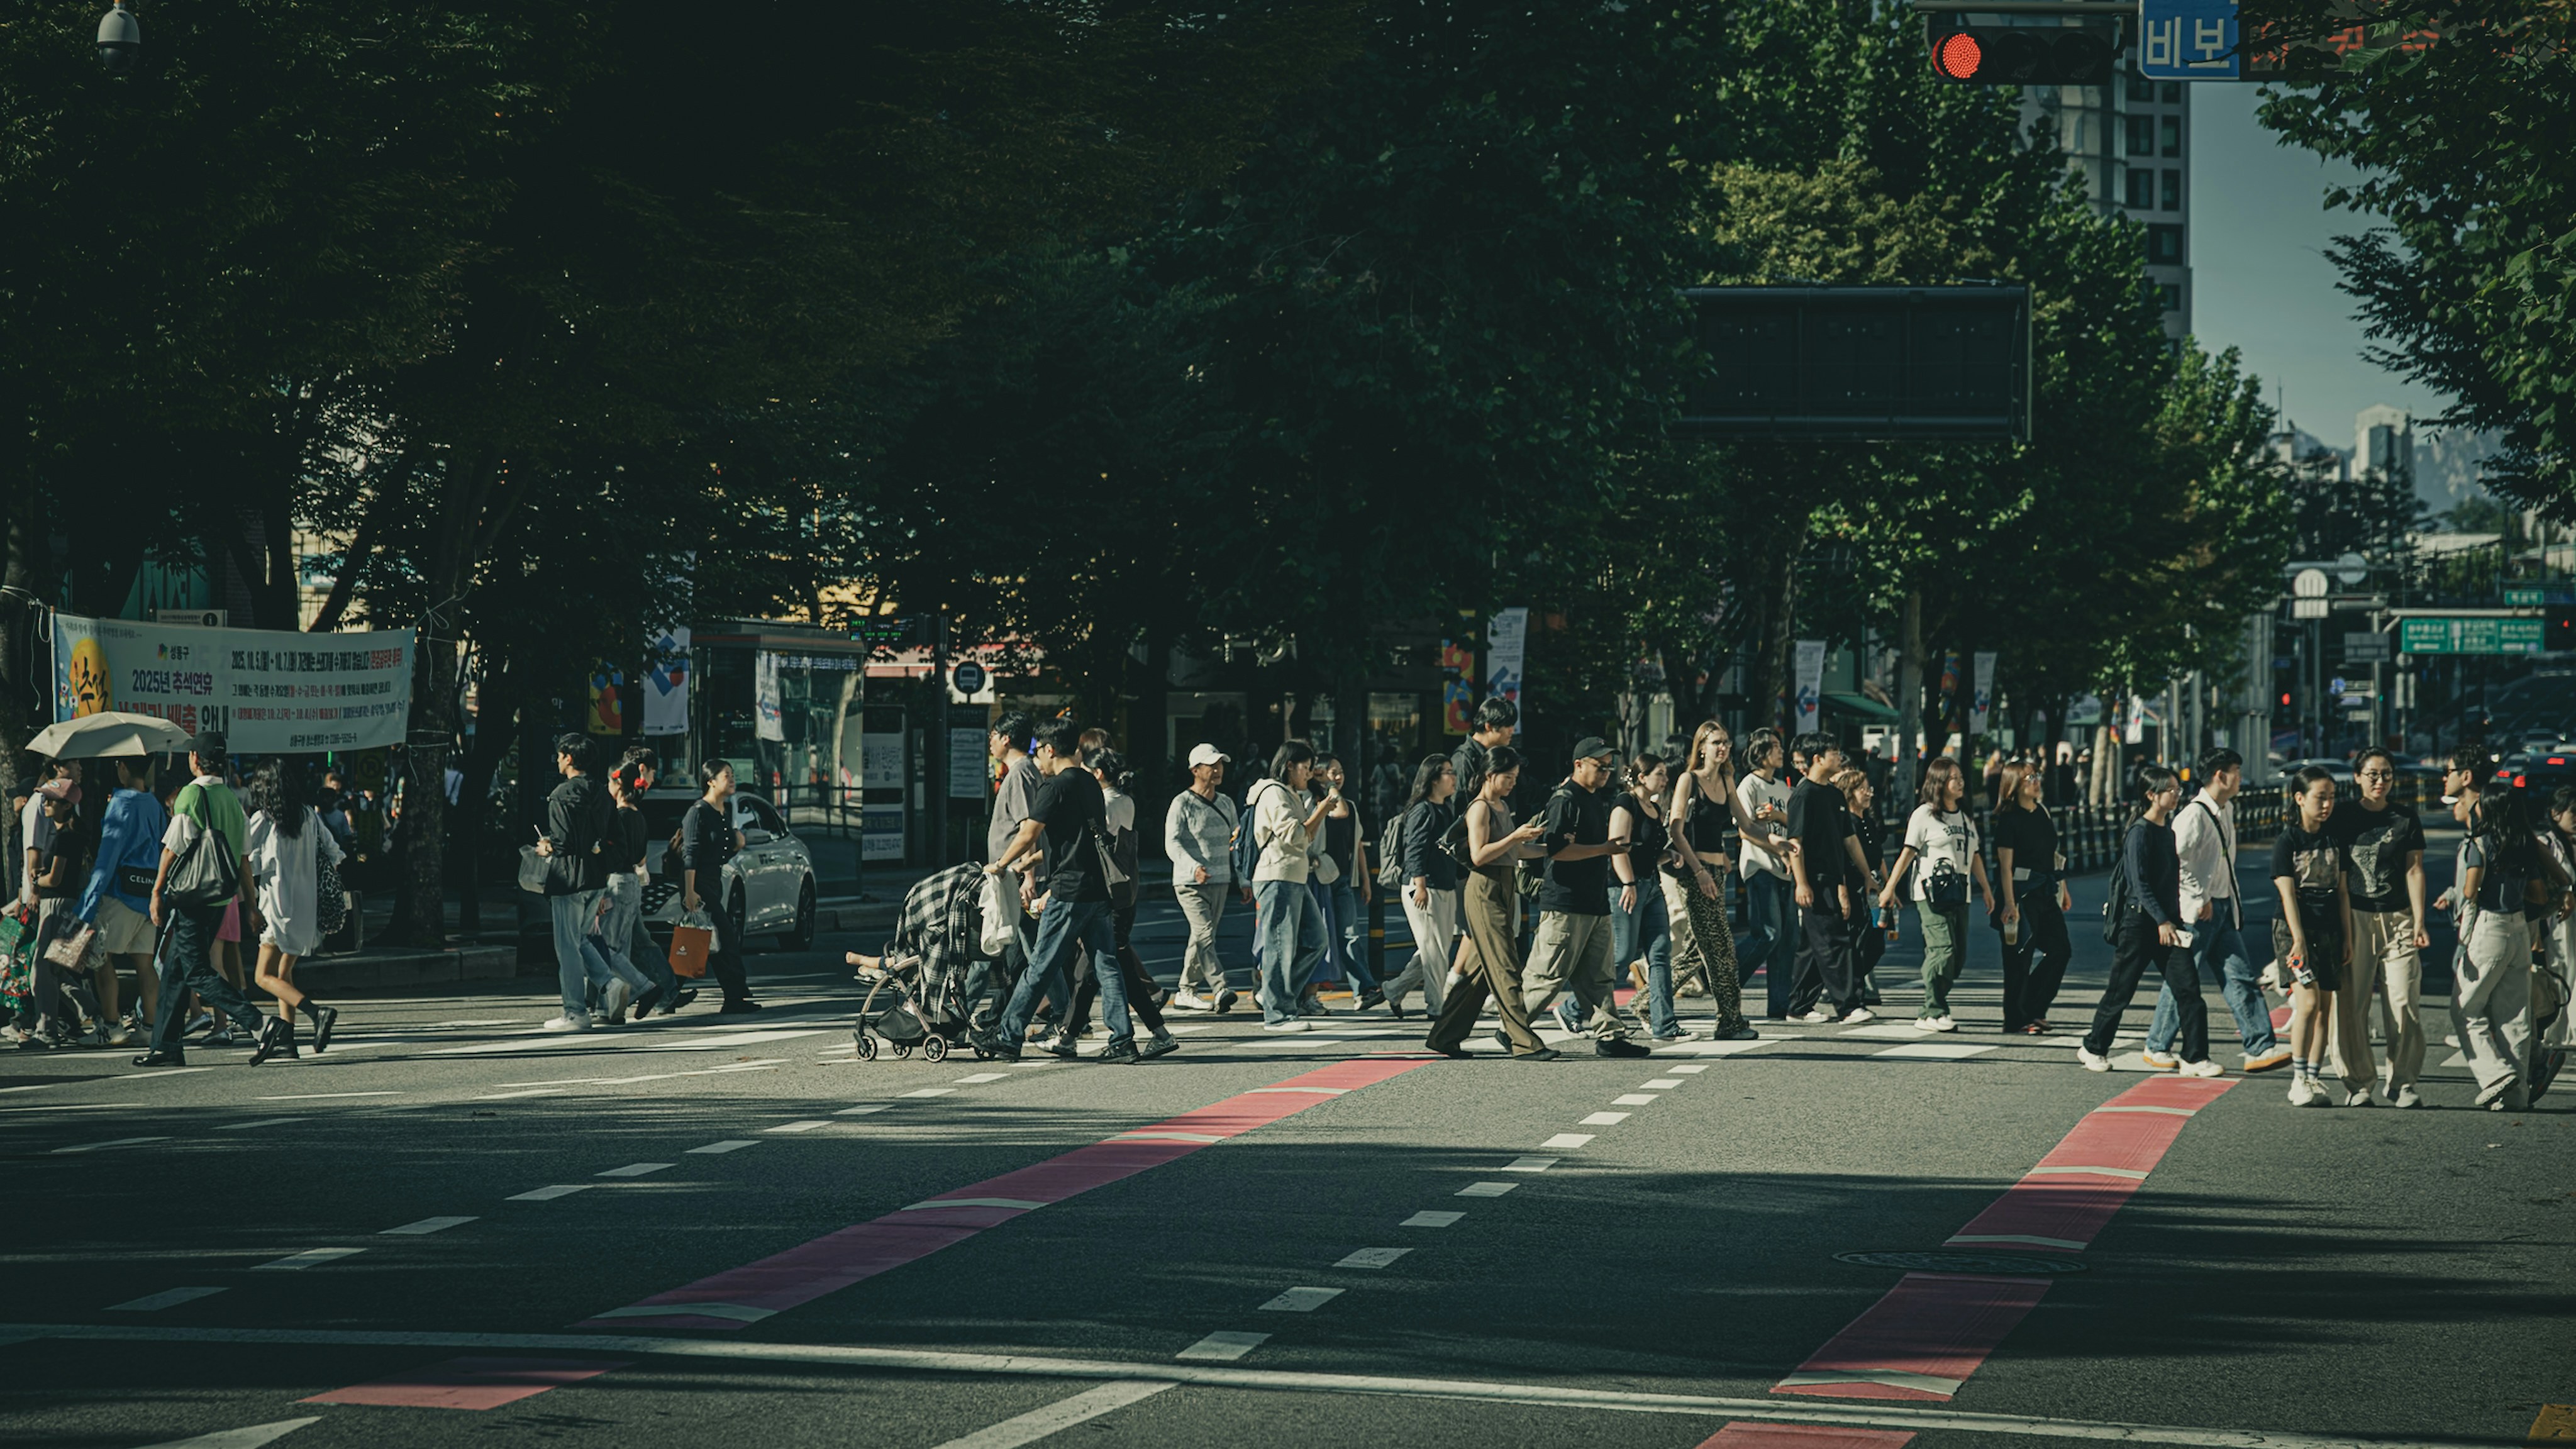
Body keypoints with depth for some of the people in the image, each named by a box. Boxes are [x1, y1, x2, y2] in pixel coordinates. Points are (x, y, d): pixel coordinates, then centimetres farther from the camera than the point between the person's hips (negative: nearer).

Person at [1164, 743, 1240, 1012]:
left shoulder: (1226, 803, 15)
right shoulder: (1182, 803, -5)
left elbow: (1237, 842, 21)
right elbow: (1172, 844, -14)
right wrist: (1194, 867, -30)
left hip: (1220, 881, 7)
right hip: (1190, 882, -7)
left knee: (1201, 938, 9)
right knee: (1205, 935, -17)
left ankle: (1186, 992, 18)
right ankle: (1220, 990, -29)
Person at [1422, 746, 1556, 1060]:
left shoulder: (1503, 806, 17)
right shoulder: (1480, 808, -10)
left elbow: (1517, 852, 22)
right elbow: (1479, 855, -19)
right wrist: (1515, 837, -21)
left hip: (1504, 890, 9)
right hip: (1485, 891, -9)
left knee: (1481, 969, 11)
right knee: (1505, 969, -11)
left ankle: (1444, 1037, 17)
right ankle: (1524, 1043, -13)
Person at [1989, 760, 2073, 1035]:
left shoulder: (2043, 811, 12)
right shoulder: (2009, 818, -10)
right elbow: (2005, 865, -14)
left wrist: (2062, 888, 18)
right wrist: (2010, 904, -21)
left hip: (2047, 891, 8)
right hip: (2022, 890, -8)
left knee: (2060, 950, 6)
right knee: (2020, 957, -2)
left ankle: (2033, 1011, 16)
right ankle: (2016, 1020, 6)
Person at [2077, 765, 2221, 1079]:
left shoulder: (2171, 828, 11)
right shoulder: (2141, 832, -12)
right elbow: (2139, 882, -17)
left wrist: (2175, 917, 17)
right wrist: (2161, 921, -21)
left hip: (2168, 920, 7)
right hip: (2141, 920, -7)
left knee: (2188, 988, -5)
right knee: (2121, 990, 4)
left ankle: (2195, 1058, -5)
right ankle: (2093, 1049, 21)